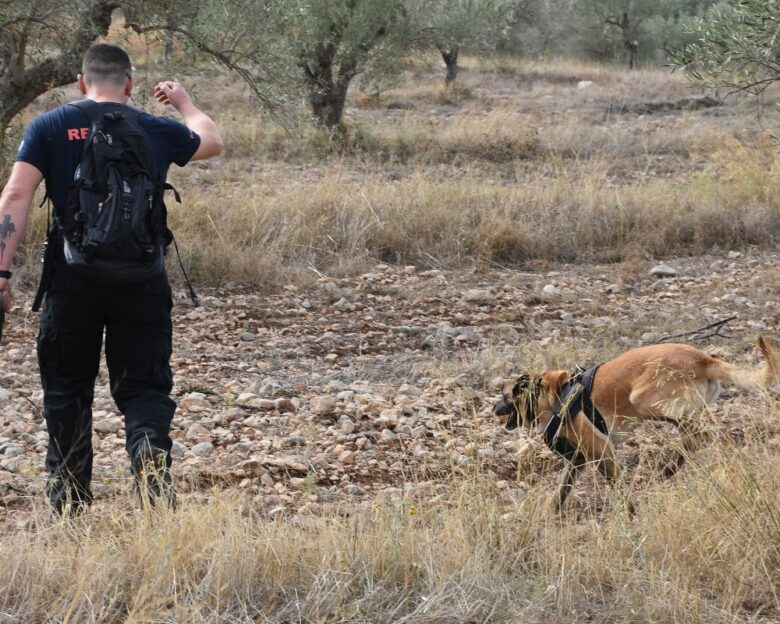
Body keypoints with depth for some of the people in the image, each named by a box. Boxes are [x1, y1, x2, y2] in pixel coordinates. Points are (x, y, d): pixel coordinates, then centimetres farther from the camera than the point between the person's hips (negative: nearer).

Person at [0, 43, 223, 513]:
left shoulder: (49, 128, 1)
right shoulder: (157, 131, 5)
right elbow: (212, 141, 26)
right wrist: (184, 101, 44)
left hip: (72, 280, 0)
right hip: (141, 281, 0)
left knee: (67, 389, 13)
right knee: (143, 387, 6)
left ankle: (69, 501, 19)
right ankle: (153, 458, -24)